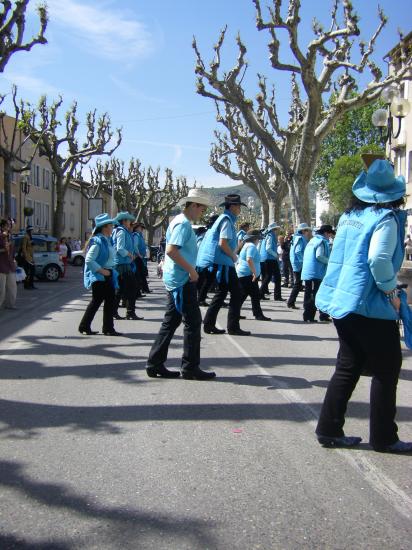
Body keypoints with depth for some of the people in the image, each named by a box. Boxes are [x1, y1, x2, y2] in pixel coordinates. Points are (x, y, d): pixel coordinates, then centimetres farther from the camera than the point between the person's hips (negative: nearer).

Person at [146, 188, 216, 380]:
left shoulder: (179, 221, 17)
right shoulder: (183, 223, -14)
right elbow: (171, 250, -25)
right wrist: (191, 269, -19)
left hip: (175, 280, 10)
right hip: (182, 280, -10)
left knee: (171, 321, 12)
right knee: (193, 321, -4)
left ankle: (155, 364, 15)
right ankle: (190, 368, 2)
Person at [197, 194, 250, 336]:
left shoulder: (223, 218, 18)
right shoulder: (227, 220, -12)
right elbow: (223, 243, -21)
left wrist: (232, 255, 14)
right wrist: (234, 256, -9)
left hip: (221, 262, 10)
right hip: (223, 262, -10)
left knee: (222, 292, 15)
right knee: (236, 292, -5)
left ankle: (209, 324, 16)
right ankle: (233, 327, -1)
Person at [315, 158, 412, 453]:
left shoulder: (349, 216, 11)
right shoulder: (386, 218, -12)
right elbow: (379, 259, -24)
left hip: (342, 301, 8)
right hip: (371, 306, -7)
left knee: (348, 367, 14)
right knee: (386, 370, 6)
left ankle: (329, 429, 17)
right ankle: (383, 437, 14)